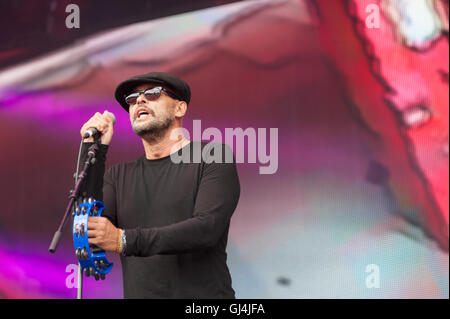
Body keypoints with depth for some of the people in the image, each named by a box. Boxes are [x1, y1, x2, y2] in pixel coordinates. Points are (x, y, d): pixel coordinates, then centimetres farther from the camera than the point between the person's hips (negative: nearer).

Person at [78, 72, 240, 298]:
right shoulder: (118, 176, 15)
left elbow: (207, 229, -9)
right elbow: (91, 238, 1)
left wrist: (125, 240, -16)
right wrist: (93, 153, -3)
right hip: (137, 293, 4)